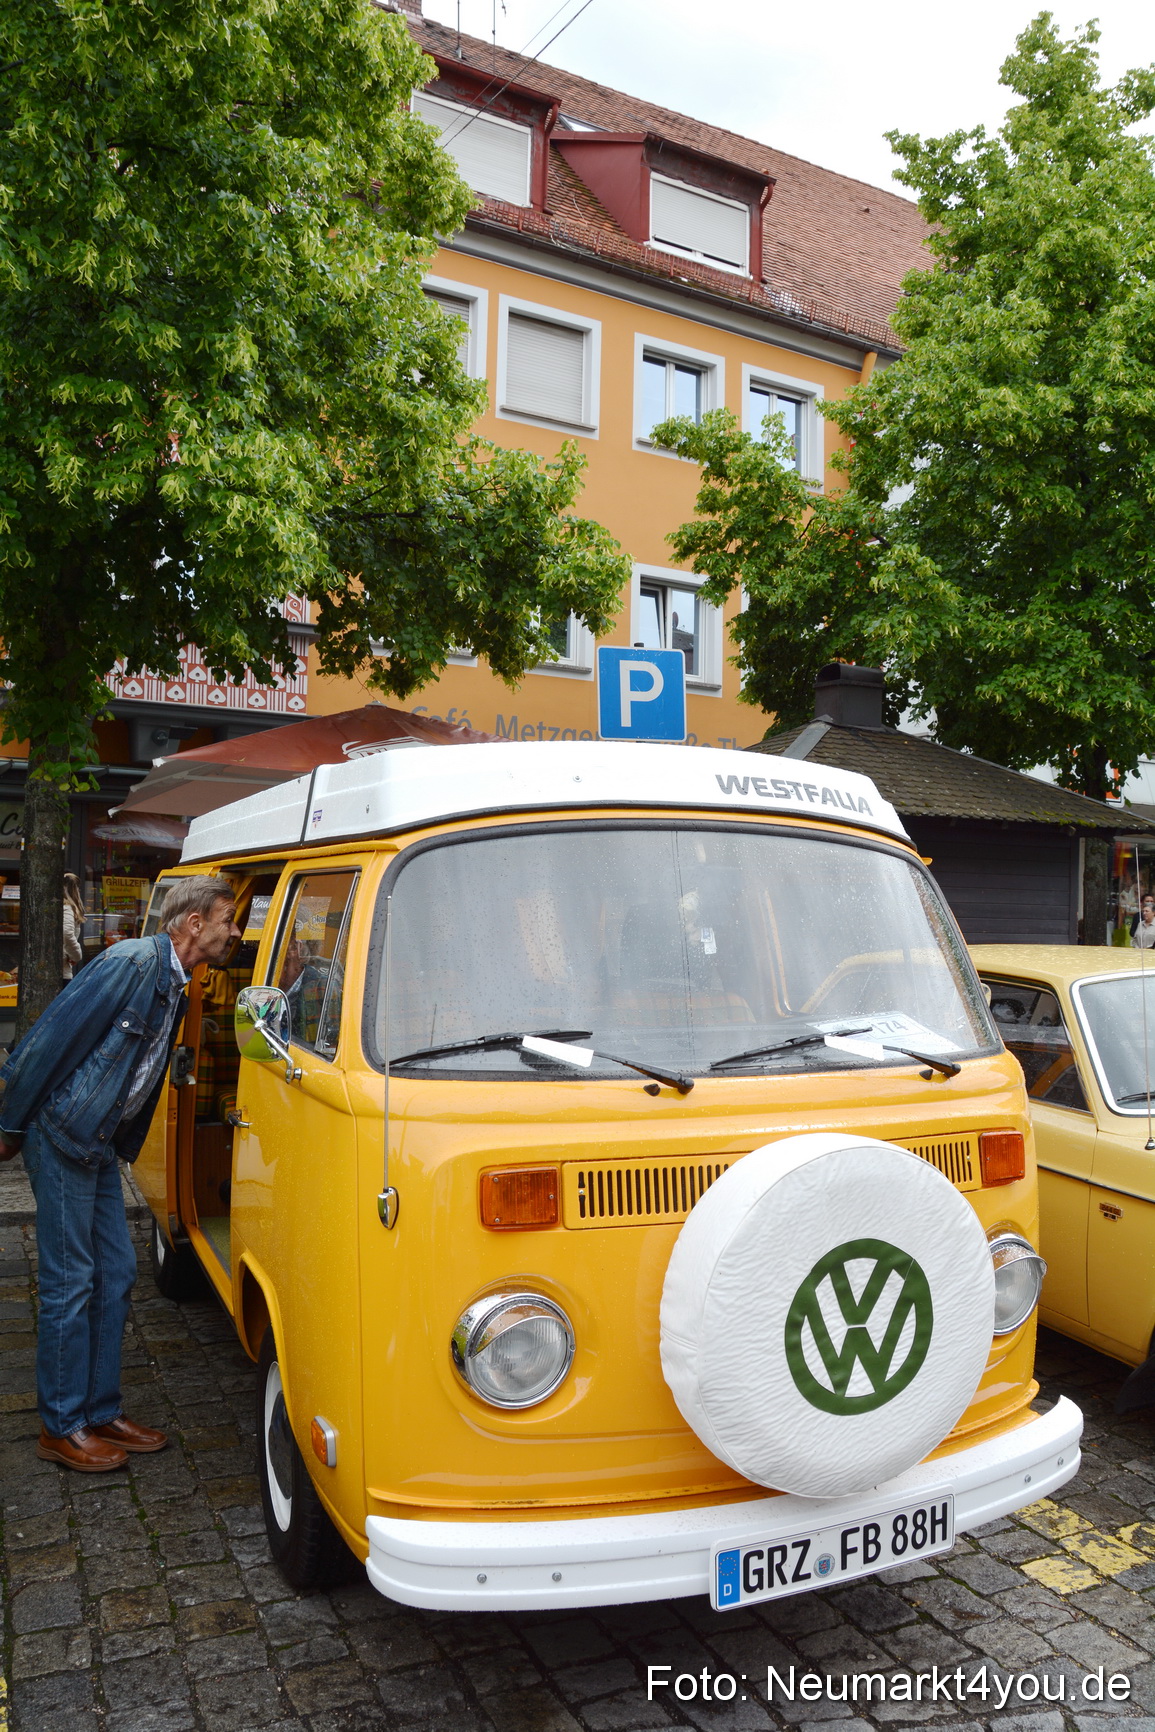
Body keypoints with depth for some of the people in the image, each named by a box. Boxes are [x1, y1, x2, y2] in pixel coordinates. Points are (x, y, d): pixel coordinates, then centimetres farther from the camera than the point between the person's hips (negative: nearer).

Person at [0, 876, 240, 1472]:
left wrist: (121, 1147, 17)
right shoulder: (133, 962, -19)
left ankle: (100, 1412, 24)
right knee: (70, 1283, 0)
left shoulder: (174, 984, 10)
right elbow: (50, 1038, -19)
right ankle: (61, 1427, 15)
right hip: (61, 1135, -9)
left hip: (97, 1144, 9)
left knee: (116, 1274, 11)